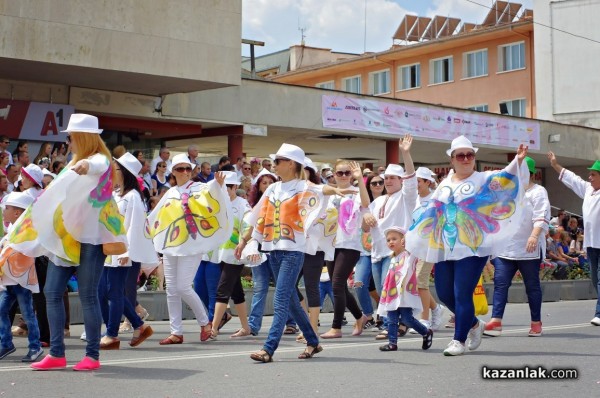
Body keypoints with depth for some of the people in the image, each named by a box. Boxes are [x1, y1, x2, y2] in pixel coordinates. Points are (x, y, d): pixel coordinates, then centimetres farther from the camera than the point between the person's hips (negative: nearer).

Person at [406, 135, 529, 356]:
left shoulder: (484, 179, 1)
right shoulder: (445, 184, 15)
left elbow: (505, 177, -17)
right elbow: (431, 213, 22)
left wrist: (518, 161, -36)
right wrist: (412, 236, 22)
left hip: (472, 248, -5)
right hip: (444, 249, 6)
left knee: (462, 295, -8)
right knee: (444, 294, 9)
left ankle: (459, 340, 5)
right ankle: (474, 324, 31)